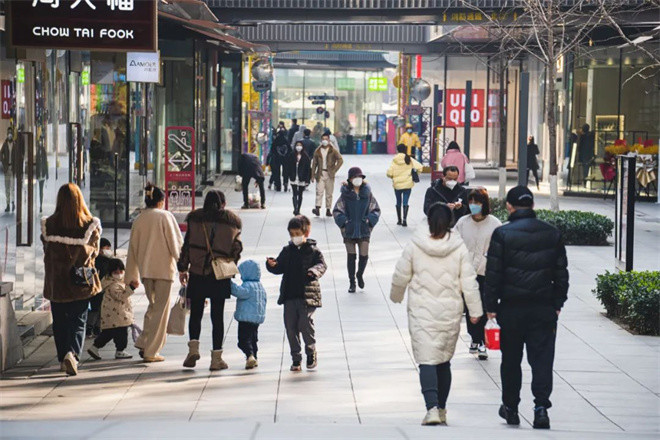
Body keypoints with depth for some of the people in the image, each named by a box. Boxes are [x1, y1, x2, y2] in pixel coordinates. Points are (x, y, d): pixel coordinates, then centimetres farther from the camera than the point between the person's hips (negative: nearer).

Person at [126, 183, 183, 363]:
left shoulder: (139, 219, 7)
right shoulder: (165, 216, -7)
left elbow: (133, 248, 12)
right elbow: (176, 242, -9)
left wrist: (132, 276, 18)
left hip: (145, 269, 5)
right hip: (164, 268, -5)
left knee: (152, 306, 20)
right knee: (161, 309, 2)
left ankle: (143, 344, 9)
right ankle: (151, 351, 1)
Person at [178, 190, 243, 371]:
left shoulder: (195, 219, 1)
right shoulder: (232, 222, 3)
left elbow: (187, 245, 1)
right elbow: (237, 248, 3)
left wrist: (182, 268, 9)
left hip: (197, 274, 0)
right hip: (220, 276, 0)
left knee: (195, 314, 12)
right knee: (218, 316, 5)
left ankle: (193, 347, -6)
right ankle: (216, 358, 3)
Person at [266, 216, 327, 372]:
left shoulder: (313, 251, 1)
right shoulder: (287, 251, 13)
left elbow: (322, 265, -8)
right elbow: (280, 268, 14)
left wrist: (315, 271, -29)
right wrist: (272, 265, -8)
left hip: (307, 296, -4)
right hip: (290, 295, 4)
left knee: (305, 324, -11)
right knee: (291, 327, 3)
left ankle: (311, 352, 11)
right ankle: (296, 358, 13)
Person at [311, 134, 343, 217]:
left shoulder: (333, 151, 1)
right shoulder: (317, 151, 6)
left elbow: (340, 160, -2)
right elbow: (314, 164, 8)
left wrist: (334, 170, -10)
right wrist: (313, 175, 3)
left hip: (329, 174, 0)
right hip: (320, 174, 0)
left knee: (329, 193, 4)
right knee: (319, 192, -11)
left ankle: (328, 210, 8)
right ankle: (317, 209, -20)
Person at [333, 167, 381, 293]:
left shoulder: (367, 194, 1)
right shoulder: (345, 194, -4)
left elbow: (376, 210, 10)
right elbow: (336, 211, 2)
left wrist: (370, 220, -5)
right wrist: (343, 221, -10)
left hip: (364, 230, 1)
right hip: (349, 230, -1)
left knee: (364, 255, -3)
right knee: (351, 256, 3)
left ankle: (360, 274, 28)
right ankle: (352, 282, 16)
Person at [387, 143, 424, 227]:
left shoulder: (394, 161, -8)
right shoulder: (409, 160, -6)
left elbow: (389, 173, -12)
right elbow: (420, 167, -11)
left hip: (397, 185, 0)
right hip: (408, 184, 0)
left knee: (398, 202, 15)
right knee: (405, 202, 1)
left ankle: (399, 220, 23)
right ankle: (404, 219, -14)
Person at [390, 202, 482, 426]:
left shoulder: (414, 246, -6)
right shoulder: (459, 248, -4)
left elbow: (400, 277, 2)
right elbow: (469, 282, -3)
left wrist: (396, 296, 22)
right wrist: (475, 311, 4)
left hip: (421, 313, -2)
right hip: (450, 313, 2)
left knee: (426, 360, -5)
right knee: (444, 361, 16)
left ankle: (432, 407, -22)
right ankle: (441, 409, 23)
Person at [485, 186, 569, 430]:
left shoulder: (502, 234, -7)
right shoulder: (552, 234, 4)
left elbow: (493, 274, -6)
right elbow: (561, 273, 8)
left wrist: (491, 306, 1)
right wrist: (557, 303, 16)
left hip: (511, 308, -1)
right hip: (543, 307, 2)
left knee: (511, 359, 12)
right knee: (542, 359, 2)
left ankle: (510, 407, 21)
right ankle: (541, 406, -12)